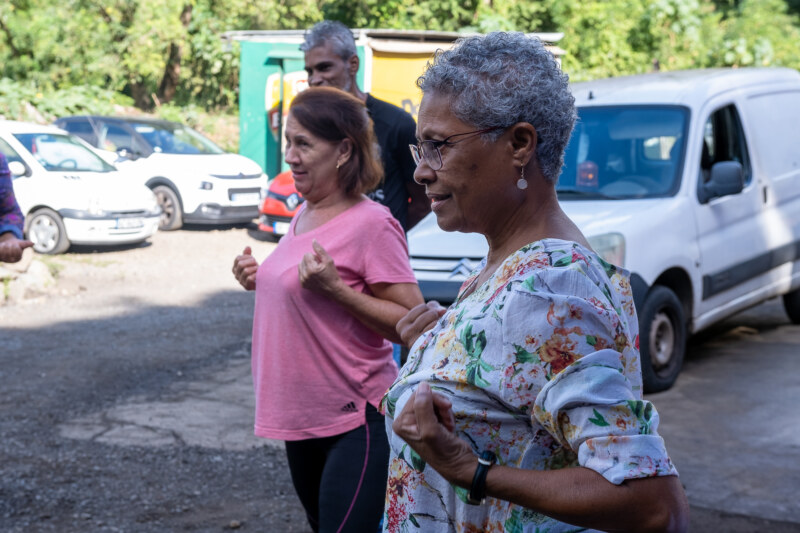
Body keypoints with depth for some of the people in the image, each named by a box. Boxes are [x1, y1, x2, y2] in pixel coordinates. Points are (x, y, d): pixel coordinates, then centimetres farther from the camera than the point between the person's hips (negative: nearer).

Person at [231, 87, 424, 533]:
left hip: (355, 419, -9)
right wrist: (261, 281, 4)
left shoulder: (372, 223, -17)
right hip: (301, 414, 9)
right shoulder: (303, 215, 9)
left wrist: (334, 289, -25)